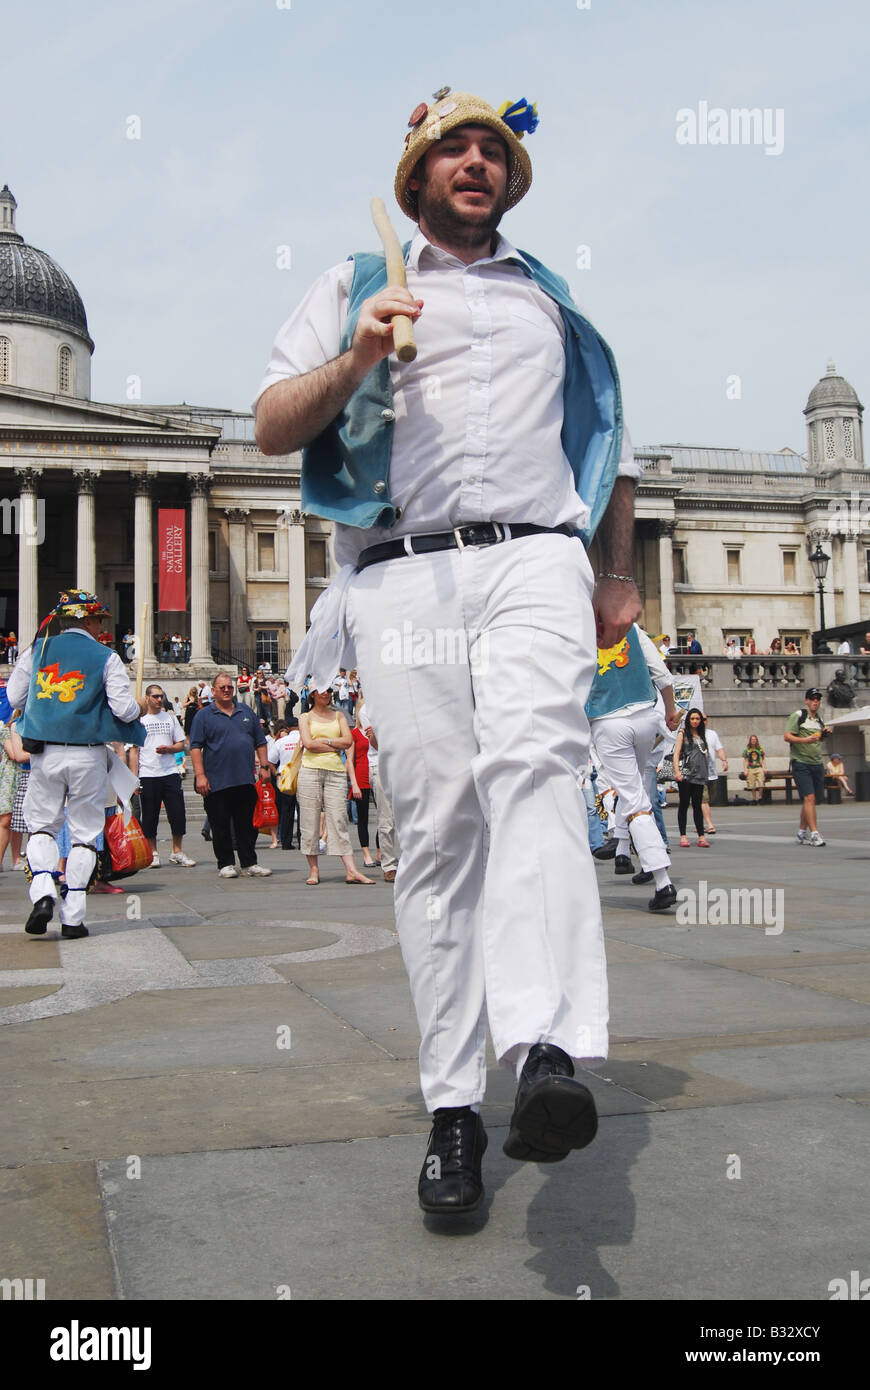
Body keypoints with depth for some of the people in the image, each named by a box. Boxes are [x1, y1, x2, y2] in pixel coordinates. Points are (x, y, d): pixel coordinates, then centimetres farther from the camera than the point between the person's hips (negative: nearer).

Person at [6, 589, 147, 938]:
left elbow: (15, 697, 10)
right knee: (85, 832, 7)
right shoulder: (106, 658, -4)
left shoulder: (37, 650, 5)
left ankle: (43, 892, -8)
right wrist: (140, 707, 14)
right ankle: (72, 918, 5)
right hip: (88, 755, -2)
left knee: (41, 824, 15)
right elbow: (124, 710, -8)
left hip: (44, 752, 2)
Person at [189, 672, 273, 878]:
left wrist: (264, 766, 8)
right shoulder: (204, 715, 2)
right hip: (217, 782, -3)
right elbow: (195, 747, -3)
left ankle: (249, 864, 12)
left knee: (247, 825, 6)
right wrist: (200, 775, -12)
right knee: (221, 826, 2)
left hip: (246, 781, 3)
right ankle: (226, 864, 11)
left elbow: (260, 741, 18)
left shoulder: (246, 712, 15)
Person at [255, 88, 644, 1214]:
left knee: (533, 764, -27)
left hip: (536, 560, 1)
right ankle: (451, 1108, -2)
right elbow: (272, 428, 13)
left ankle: (545, 1049, -43)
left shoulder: (557, 298, 29)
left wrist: (616, 578, 20)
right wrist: (353, 362, -6)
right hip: (402, 576, 0)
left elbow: (613, 442, 32)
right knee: (435, 826, -7)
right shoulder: (357, 284, 23)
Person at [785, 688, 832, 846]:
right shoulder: (798, 716, -5)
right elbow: (787, 736, -13)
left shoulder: (819, 720, 17)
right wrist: (805, 740, -27)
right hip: (801, 764, -7)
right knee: (809, 797, -15)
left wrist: (826, 733, 9)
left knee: (810, 800, 11)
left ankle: (802, 833, 21)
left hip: (817, 764, 7)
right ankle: (814, 834, -18)